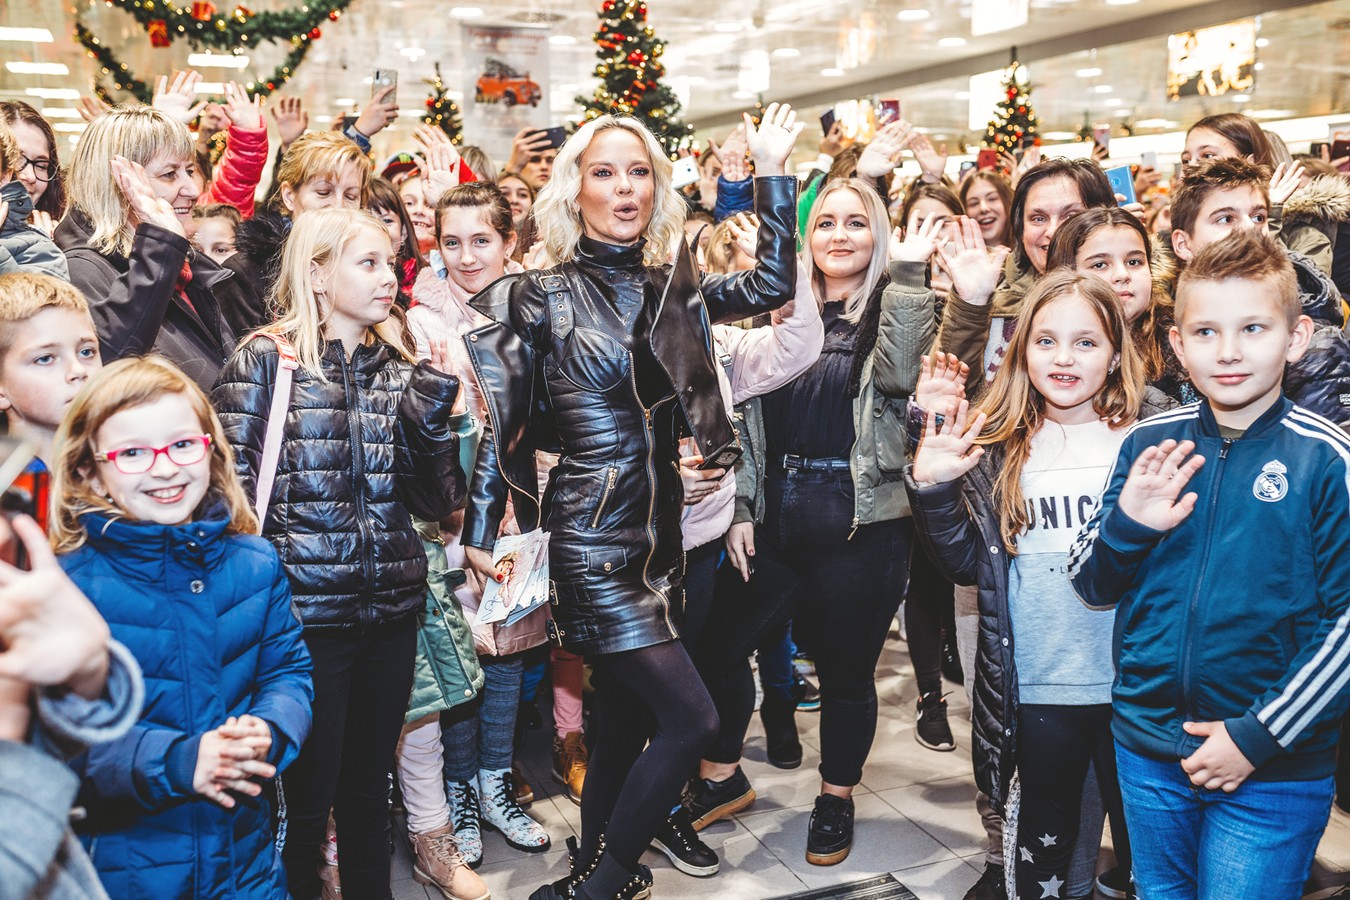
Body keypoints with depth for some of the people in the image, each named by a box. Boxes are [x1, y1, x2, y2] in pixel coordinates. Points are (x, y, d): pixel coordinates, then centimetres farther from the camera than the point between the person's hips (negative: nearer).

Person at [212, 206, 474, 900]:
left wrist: (436, 395, -8)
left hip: (391, 611, 5)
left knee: (369, 793, 18)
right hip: (306, 611, -4)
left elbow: (436, 498, 3)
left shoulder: (399, 367, 8)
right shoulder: (265, 360, -5)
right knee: (306, 802, 8)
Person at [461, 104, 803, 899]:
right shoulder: (540, 297, -7)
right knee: (692, 717, -9)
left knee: (626, 724, 16)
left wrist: (773, 172, 8)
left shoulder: (671, 286, 8)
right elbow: (500, 424, -5)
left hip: (660, 535, 6)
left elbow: (772, 288, 11)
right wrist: (481, 534, -5)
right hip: (591, 540, -6)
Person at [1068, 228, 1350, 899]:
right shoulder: (1148, 445, -2)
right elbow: (1093, 588, 4)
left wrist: (1260, 736, -13)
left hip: (1274, 774, -3)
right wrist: (1128, 525, -16)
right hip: (1146, 748, 3)